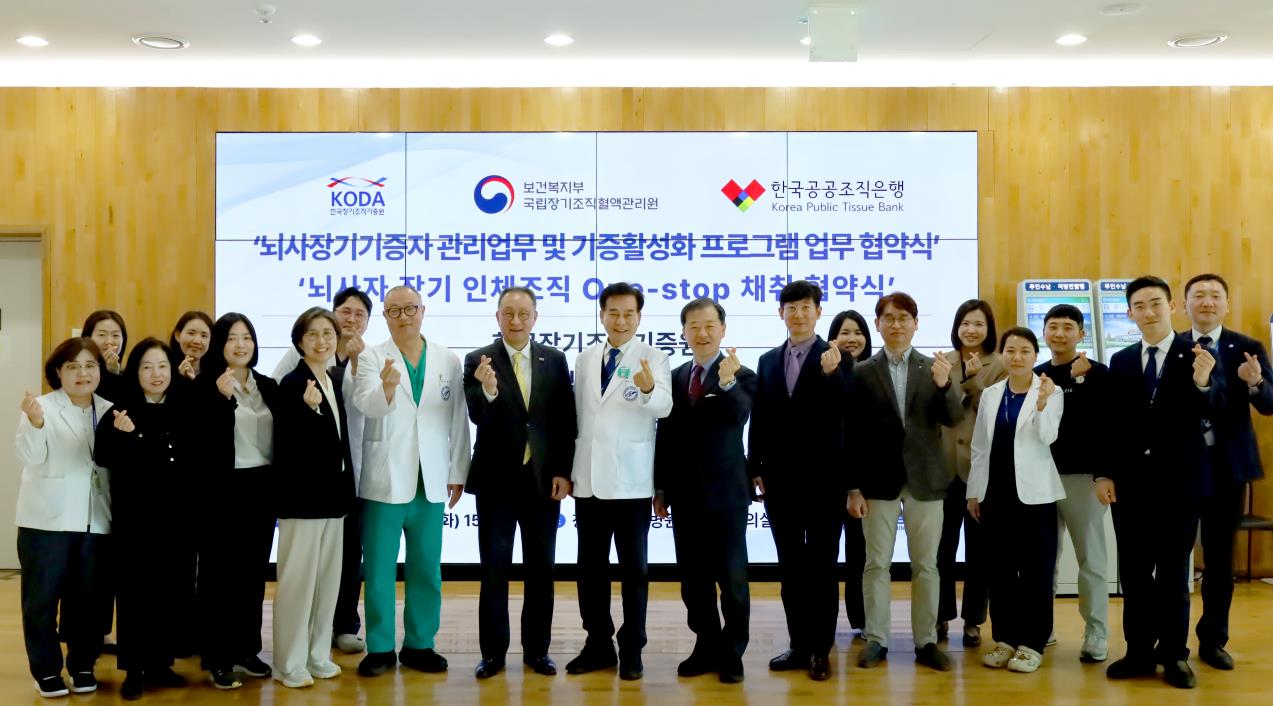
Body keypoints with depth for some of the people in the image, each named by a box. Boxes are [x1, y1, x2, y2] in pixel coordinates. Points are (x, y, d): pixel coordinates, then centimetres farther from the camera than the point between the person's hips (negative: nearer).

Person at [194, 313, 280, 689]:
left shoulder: (268, 386, 10)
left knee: (254, 571, 11)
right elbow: (201, 438, -16)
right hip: (224, 489, -5)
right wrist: (221, 398, -24)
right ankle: (218, 658, 9)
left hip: (262, 487, 5)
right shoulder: (207, 384, -5)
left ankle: (247, 649, 22)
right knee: (220, 573, 2)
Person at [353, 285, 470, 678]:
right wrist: (386, 387, -42)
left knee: (426, 570, 10)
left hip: (430, 482, 2)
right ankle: (380, 648, 14)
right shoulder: (372, 358, -3)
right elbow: (368, 406, -20)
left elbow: (458, 421, 6)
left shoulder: (449, 360, 5)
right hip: (384, 481, -2)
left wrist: (458, 473, 5)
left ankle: (419, 645, 22)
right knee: (379, 570, 4)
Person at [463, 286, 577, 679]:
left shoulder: (555, 360, 3)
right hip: (496, 480, -2)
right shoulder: (478, 361, -4)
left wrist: (563, 472, -4)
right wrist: (488, 391, -36)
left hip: (543, 479, 2)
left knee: (541, 568, 9)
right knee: (494, 568, 5)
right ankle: (493, 651, 14)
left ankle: (537, 649, 20)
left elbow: (566, 421, 3)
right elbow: (478, 417, -15)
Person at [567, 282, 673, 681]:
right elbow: (578, 417, 14)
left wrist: (648, 389, -46)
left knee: (634, 569, 4)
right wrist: (567, 469, 12)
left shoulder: (654, 359, -5)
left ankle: (632, 650, 13)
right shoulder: (585, 360, 9)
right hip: (589, 480, 5)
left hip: (631, 482, -4)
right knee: (591, 567, 11)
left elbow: (663, 407, -24)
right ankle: (598, 645, 22)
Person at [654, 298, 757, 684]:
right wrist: (660, 487, 10)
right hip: (685, 493, 5)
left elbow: (739, 417, -25)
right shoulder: (676, 377, 8)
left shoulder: (741, 376, -5)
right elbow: (666, 435, 11)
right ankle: (707, 646, 23)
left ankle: (732, 652, 15)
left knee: (732, 577, 4)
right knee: (693, 579, 11)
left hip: (726, 493, -4)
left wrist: (727, 382, -41)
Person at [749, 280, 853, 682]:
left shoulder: (837, 359, -3)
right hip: (780, 479, 4)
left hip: (822, 479, -4)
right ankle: (799, 645, 18)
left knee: (821, 566, 3)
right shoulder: (768, 361, 10)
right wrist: (755, 469, 5)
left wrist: (830, 373, -29)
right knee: (790, 566, 10)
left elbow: (842, 414, -15)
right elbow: (759, 420, 10)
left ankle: (821, 650, 10)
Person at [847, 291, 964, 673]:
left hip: (924, 479, 1)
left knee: (926, 565, 7)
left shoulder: (935, 368, 4)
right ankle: (876, 640, 12)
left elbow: (953, 419, -6)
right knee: (876, 563, 4)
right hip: (879, 480, -1)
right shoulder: (863, 372, 0)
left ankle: (926, 641, 15)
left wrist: (945, 384, -24)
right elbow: (853, 434, -1)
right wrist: (853, 487, -4)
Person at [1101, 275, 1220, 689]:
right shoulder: (1121, 361, 7)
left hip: (1179, 480, -3)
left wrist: (1202, 382, -36)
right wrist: (1104, 473, 1)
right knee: (1134, 571, 8)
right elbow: (1110, 422, 7)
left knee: (1174, 571, 5)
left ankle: (1174, 656, 14)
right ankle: (1139, 652, 16)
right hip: (1131, 481, 3)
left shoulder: (1197, 355, -3)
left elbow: (1214, 411, -15)